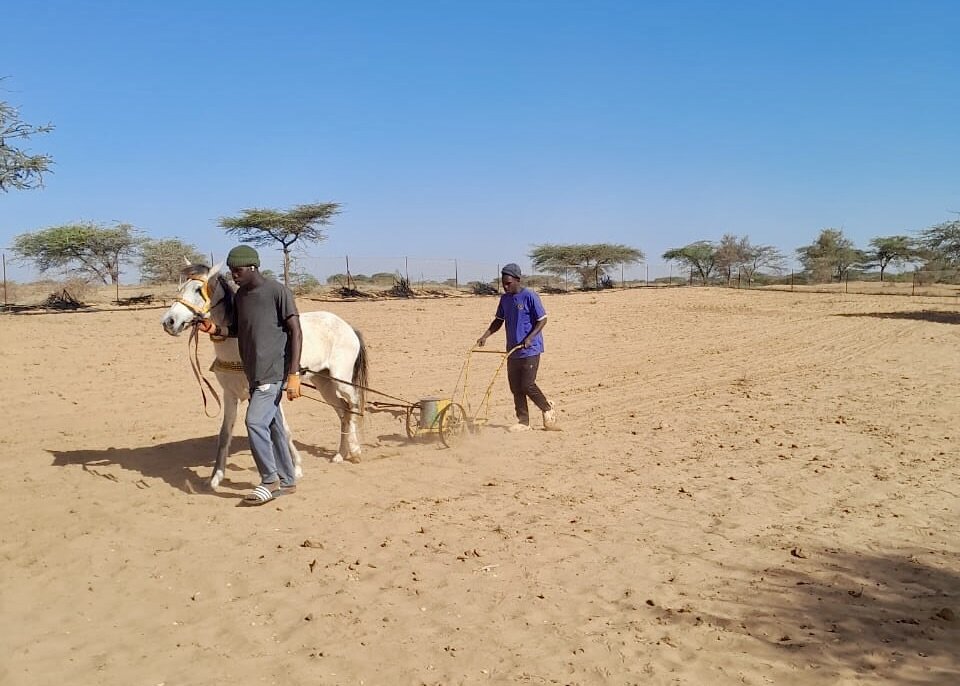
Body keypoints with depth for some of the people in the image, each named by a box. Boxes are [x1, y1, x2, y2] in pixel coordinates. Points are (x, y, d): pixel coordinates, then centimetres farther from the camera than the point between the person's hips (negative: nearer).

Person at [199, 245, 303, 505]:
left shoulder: (277, 291, -11)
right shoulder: (240, 296, 11)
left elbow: (295, 332, -12)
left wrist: (294, 375, -18)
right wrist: (216, 330, 0)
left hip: (275, 372, -8)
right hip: (254, 374, 8)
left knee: (255, 421, -15)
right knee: (272, 425, 12)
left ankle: (270, 480, 0)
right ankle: (287, 481, 22)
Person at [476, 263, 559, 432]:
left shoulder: (530, 296, -12)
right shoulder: (504, 299, 10)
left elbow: (542, 320, -10)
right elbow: (499, 320, 18)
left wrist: (529, 338, -20)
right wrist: (485, 336, 5)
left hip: (530, 350, -7)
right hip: (512, 350, 7)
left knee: (528, 385, -11)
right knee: (515, 388, 5)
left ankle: (548, 410, 13)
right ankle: (523, 421, 14)